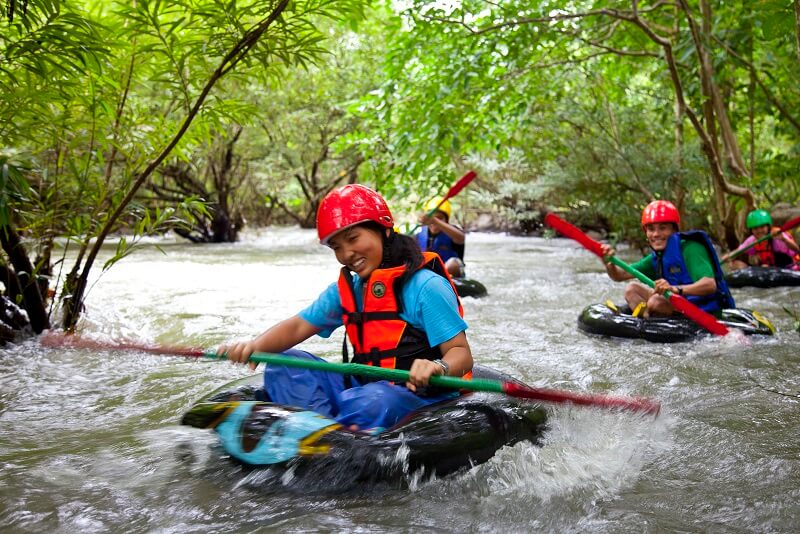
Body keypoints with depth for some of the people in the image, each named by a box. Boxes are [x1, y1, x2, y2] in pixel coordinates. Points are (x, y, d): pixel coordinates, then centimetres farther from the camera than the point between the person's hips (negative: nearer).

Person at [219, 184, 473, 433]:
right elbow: (297, 326, 6)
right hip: (360, 388, 7)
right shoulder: (346, 290, 12)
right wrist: (255, 346, -14)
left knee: (377, 399, -40)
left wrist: (437, 367, -37)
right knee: (283, 366, -4)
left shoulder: (425, 286, -11)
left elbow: (461, 352, -14)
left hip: (417, 400, -7)